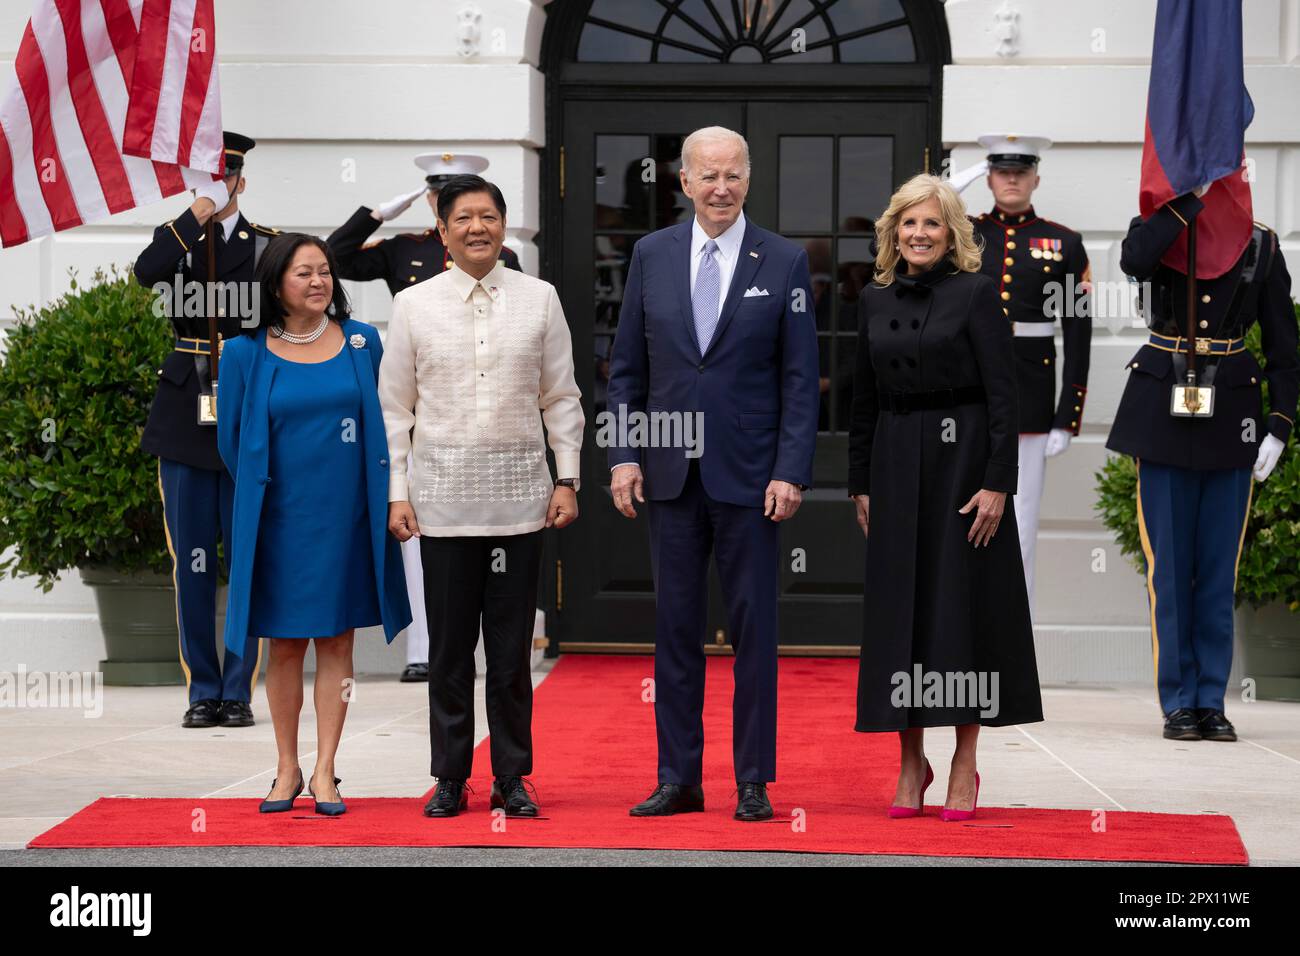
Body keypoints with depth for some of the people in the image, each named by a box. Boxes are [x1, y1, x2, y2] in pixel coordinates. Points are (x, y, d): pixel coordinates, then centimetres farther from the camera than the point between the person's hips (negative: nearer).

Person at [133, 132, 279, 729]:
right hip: (185, 421, 1)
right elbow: (145, 273, -15)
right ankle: (202, 691, 10)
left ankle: (239, 691, 8)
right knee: (192, 564, 3)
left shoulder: (268, 246, 7)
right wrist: (201, 211, -15)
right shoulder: (174, 239, 9)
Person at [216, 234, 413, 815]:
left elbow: (383, 422, 12)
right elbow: (231, 438, 8)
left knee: (336, 641, 2)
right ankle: (287, 770, 14)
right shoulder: (246, 353, -2)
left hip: (346, 515, 1)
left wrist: (368, 490, 10)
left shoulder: (362, 343, 2)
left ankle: (324, 773, 6)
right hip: (280, 519, -1)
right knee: (285, 644, 5)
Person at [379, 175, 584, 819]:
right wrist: (397, 493, 1)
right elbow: (394, 408, 6)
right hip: (442, 499, 0)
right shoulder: (414, 305, 4)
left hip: (519, 498, 0)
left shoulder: (539, 299, 5)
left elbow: (561, 398, 9)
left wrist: (567, 480, 2)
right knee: (449, 646, 4)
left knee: (512, 647, 4)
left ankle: (512, 778, 14)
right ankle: (450, 778, 13)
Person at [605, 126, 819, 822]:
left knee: (753, 629, 3)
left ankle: (754, 782, 11)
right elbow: (627, 368, 9)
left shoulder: (784, 263, 0)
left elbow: (800, 378, -1)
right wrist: (623, 455, 0)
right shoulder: (651, 255, 6)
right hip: (670, 474, 2)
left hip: (749, 475, -2)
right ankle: (678, 779, 14)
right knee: (675, 628, 7)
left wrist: (791, 473, -9)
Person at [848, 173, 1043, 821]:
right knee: (898, 609, 3)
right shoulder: (875, 301, 9)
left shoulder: (976, 294, -5)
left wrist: (998, 482, -15)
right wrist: (860, 483, 10)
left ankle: (965, 767, 4)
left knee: (962, 605, -2)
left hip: (961, 461, -4)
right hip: (894, 469, 4)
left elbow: (1003, 396, -8)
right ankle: (910, 761, 12)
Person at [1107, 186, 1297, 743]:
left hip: (1231, 414, 1)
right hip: (1164, 412, -1)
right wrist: (1191, 199, -16)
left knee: (1219, 566, 4)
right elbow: (1134, 261, -22)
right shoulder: (1157, 230, 4)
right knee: (1170, 565, 0)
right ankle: (1179, 703, 7)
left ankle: (1211, 701, 11)